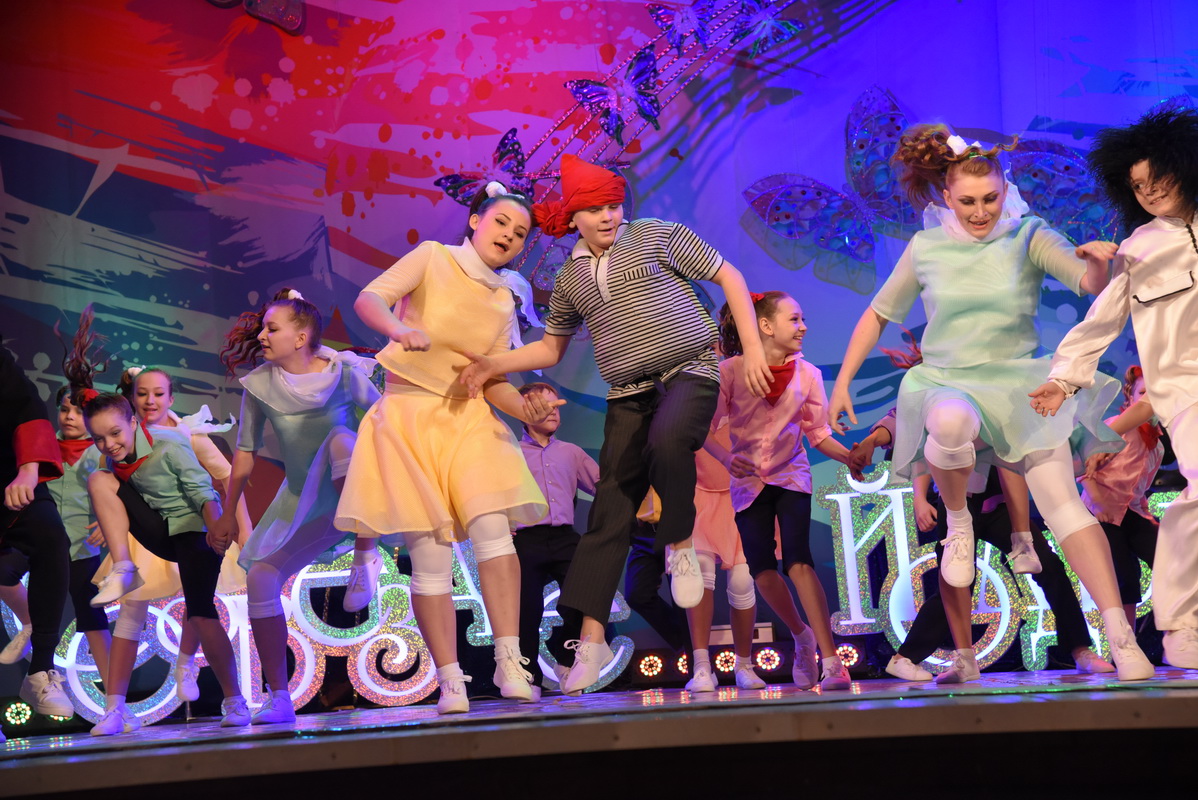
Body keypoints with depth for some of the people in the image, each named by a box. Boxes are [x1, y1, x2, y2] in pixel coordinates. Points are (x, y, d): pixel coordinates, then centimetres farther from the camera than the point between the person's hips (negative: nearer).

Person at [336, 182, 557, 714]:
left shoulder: (504, 304, 14)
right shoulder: (432, 259, 1)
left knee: (492, 526, -19)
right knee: (431, 554, -7)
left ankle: (510, 664, -19)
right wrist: (401, 329, -34)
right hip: (408, 415, -3)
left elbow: (493, 382, 12)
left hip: (469, 420, 4)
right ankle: (451, 683, 0)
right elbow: (368, 299, -13)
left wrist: (525, 408, -9)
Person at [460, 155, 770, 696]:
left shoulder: (657, 236, 4)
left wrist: (753, 350, -2)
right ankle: (590, 639, -4)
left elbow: (729, 278, 6)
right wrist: (495, 365, 8)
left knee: (666, 440, -38)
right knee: (609, 511, -5)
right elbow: (550, 348, 24)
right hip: (628, 393, 4)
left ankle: (680, 546, -11)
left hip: (689, 371, -4)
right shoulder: (571, 278, 16)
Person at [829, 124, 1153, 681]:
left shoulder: (1028, 238, 1)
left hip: (1020, 385, 0)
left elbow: (1088, 283, -14)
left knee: (1063, 501, -16)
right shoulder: (926, 249, 5)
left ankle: (1121, 636, -18)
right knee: (950, 420, -39)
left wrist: (1099, 263, -38)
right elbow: (877, 315, 15)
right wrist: (842, 382, 10)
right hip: (948, 383, 0)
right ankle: (957, 520, -11)